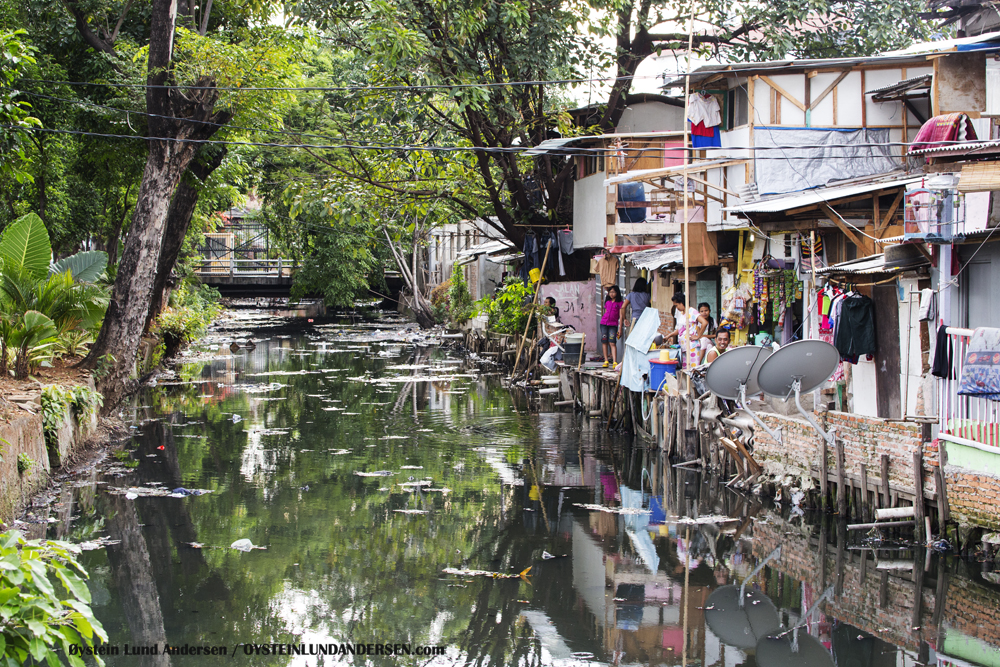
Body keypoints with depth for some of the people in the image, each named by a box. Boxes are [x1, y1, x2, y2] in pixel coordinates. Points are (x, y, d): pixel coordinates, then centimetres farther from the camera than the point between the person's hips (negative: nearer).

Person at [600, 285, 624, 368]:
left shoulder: (620, 303, 1)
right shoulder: (607, 302, 13)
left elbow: (621, 316, -2)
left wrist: (620, 328, -6)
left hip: (613, 325, -4)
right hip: (604, 323, 4)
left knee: (612, 343, -13)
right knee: (604, 342, 3)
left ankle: (615, 362, -18)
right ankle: (606, 361, 11)